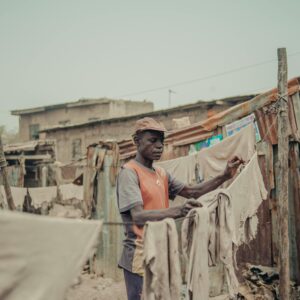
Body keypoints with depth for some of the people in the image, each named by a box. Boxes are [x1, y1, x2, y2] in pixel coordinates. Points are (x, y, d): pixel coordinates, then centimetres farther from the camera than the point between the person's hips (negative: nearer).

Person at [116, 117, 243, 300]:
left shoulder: (162, 174, 15)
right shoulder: (129, 173, -12)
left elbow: (192, 192, 14)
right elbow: (138, 216, -24)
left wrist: (225, 176, 2)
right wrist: (179, 211, -38)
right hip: (141, 256, -8)